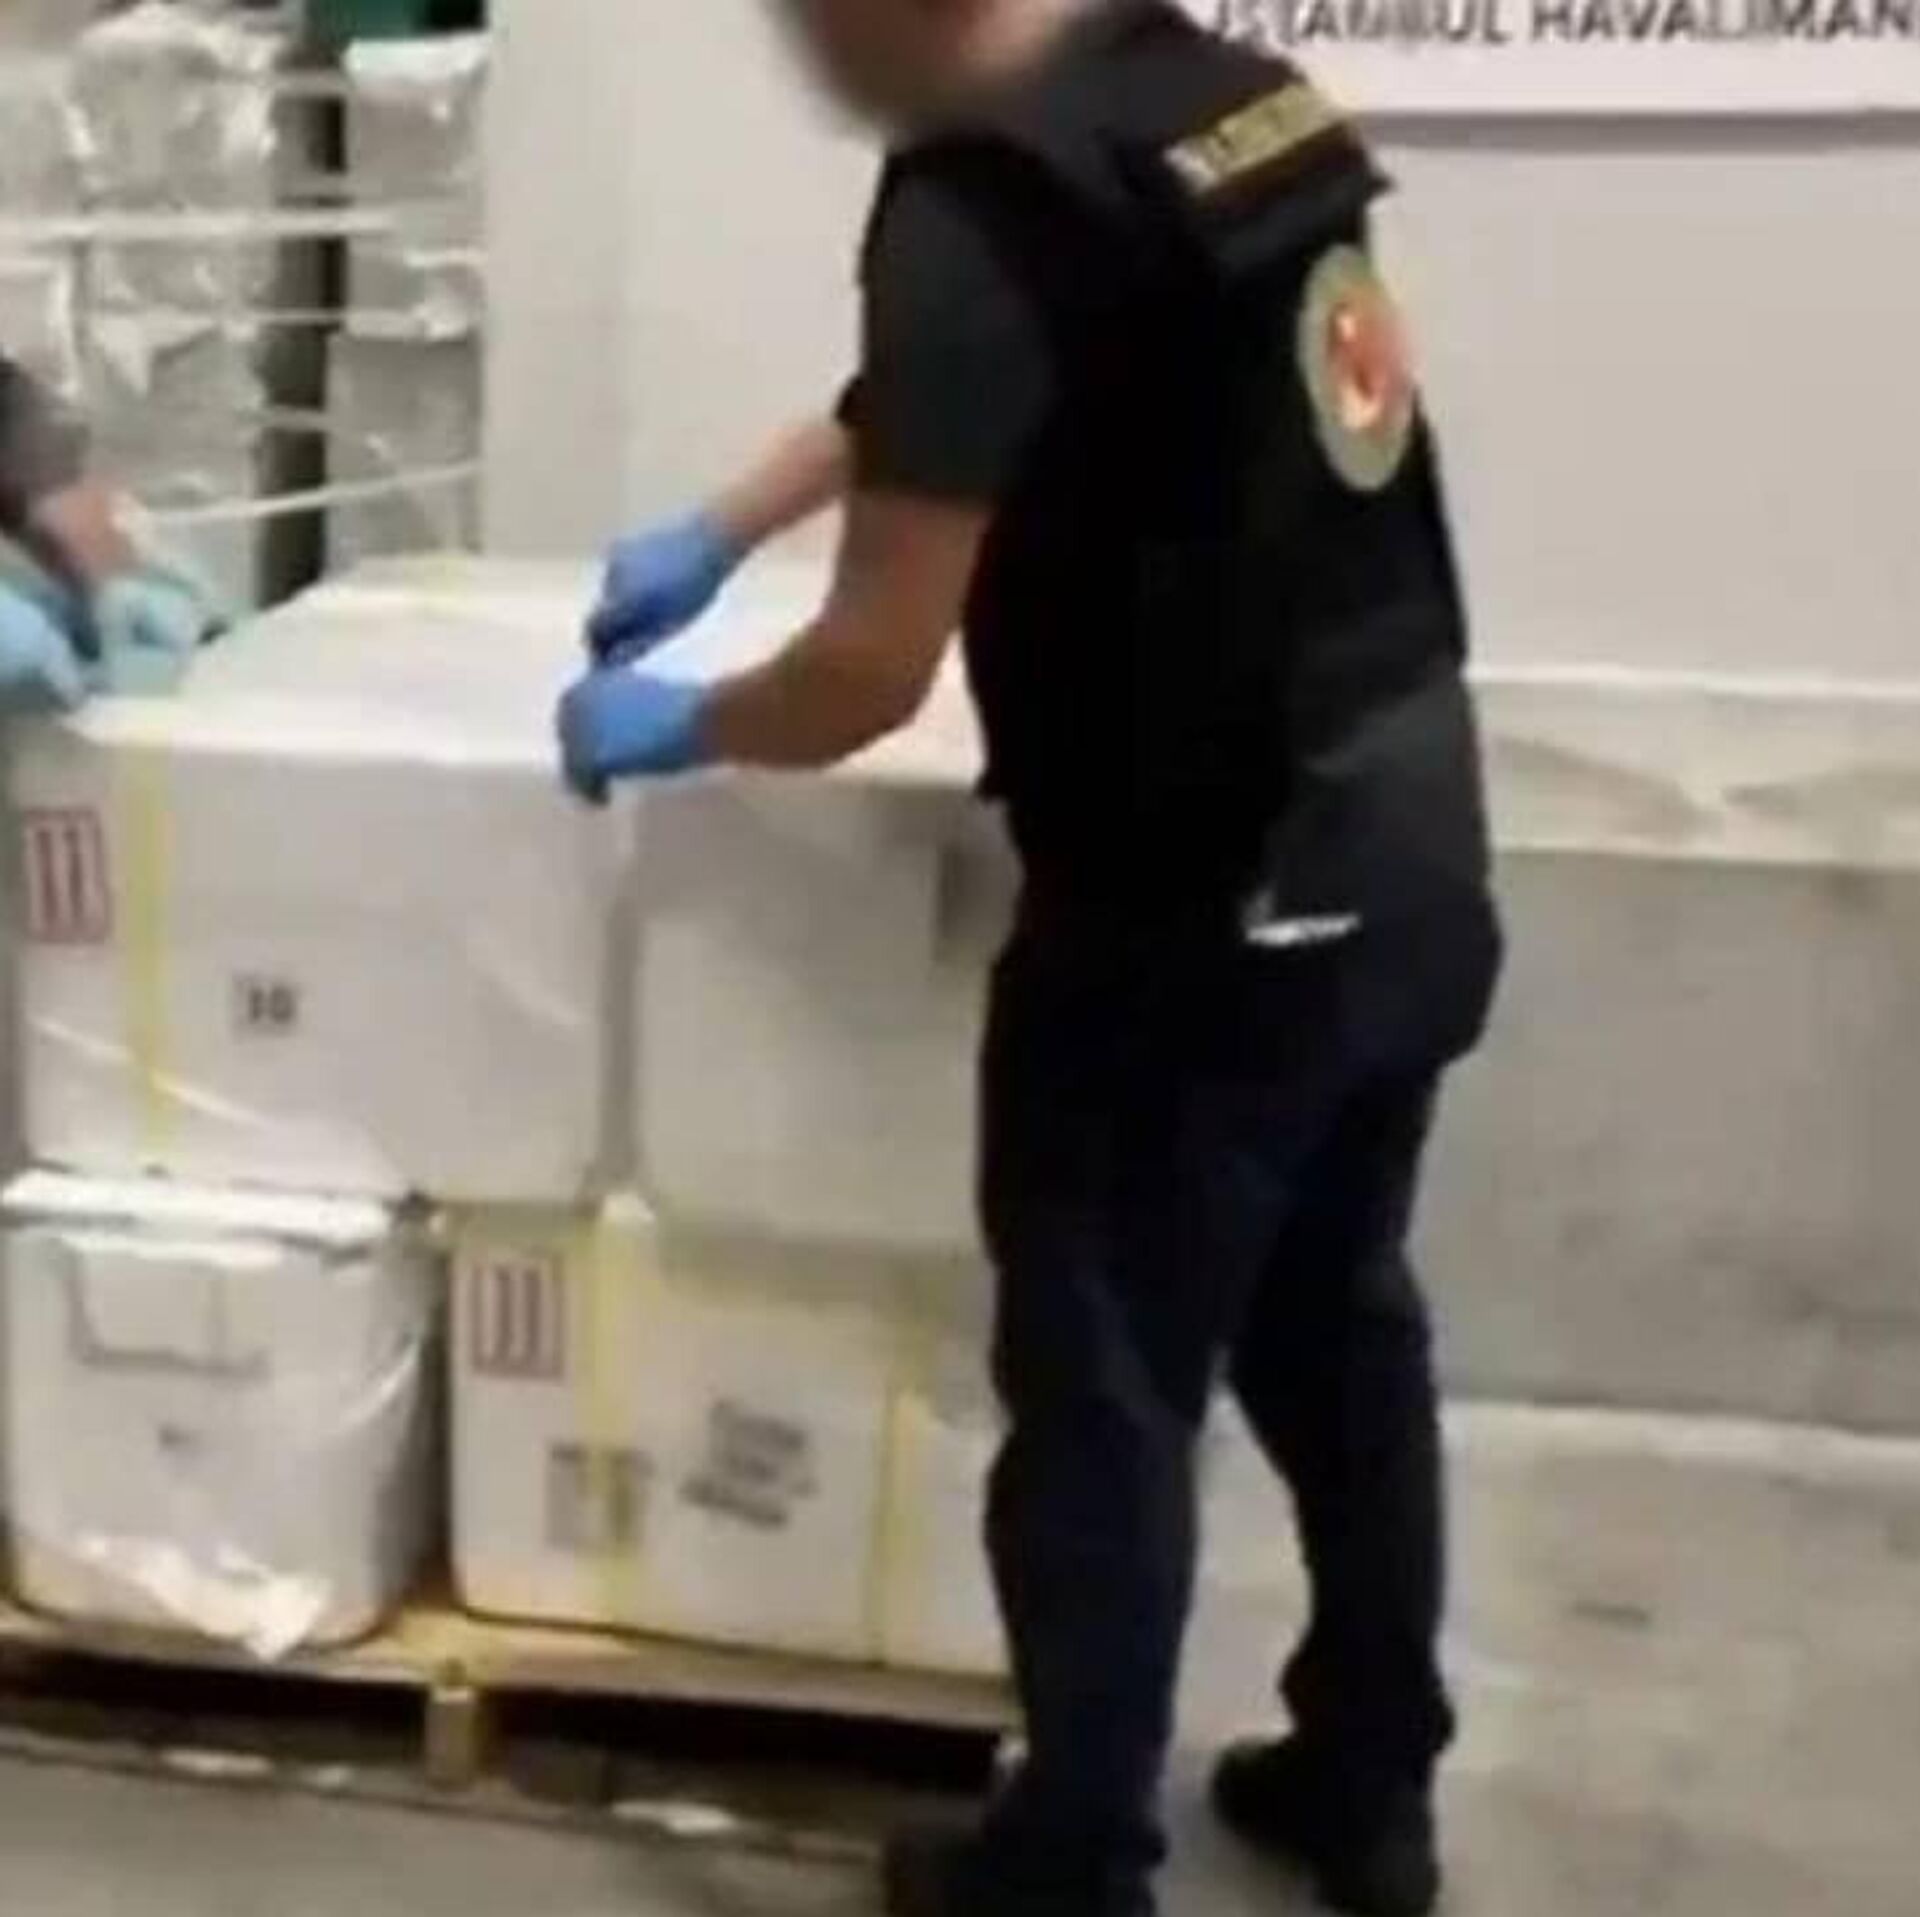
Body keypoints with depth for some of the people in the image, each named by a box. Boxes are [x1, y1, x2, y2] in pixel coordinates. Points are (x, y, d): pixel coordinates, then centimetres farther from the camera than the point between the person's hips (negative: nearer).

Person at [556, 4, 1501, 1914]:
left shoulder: (982, 201, -20)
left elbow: (872, 674, -17)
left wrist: (671, 728, 2)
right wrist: (715, 533, 26)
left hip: (1214, 912, -9)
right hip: (1411, 855, 9)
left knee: (1104, 1399, 9)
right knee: (1337, 1335, 22)